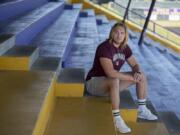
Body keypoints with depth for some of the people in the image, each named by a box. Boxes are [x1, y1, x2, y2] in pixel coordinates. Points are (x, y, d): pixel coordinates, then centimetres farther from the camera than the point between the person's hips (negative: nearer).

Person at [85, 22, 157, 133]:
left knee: (142, 76, 2)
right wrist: (131, 77, -27)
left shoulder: (125, 48, -2)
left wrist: (138, 73, -19)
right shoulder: (105, 48, -27)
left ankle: (142, 110, 8)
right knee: (115, 81, -42)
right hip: (94, 82, -8)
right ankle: (117, 119, -34)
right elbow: (110, 72, -36)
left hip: (112, 82, 8)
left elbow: (135, 65, 6)